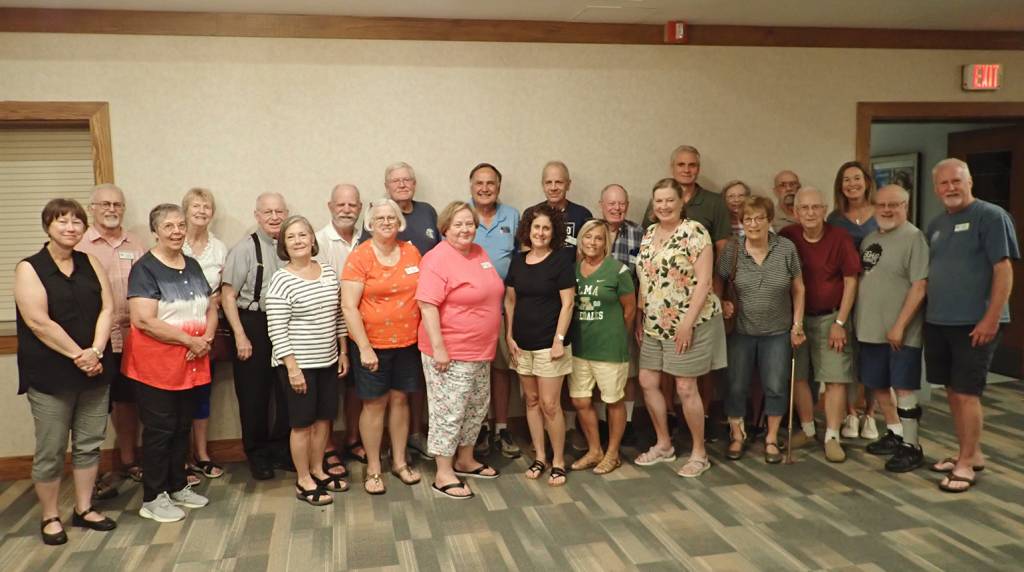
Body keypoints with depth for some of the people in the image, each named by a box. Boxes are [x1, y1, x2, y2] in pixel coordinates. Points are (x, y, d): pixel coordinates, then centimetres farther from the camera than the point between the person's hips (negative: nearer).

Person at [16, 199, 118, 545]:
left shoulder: (91, 263, 7)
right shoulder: (29, 269, -6)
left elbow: (107, 308, 0)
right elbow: (38, 322, -14)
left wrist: (95, 351, -13)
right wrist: (78, 355, -16)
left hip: (94, 370, 4)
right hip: (50, 374, -4)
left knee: (89, 444, 12)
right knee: (51, 450, 5)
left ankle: (84, 509, 25)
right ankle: (50, 517, 20)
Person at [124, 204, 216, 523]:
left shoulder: (193, 266, 11)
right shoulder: (145, 269, -11)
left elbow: (211, 308, 14)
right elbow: (144, 320, -20)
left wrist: (207, 337, -6)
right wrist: (190, 340, -18)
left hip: (191, 364, 6)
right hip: (155, 365, -6)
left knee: (183, 427, 15)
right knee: (159, 430, 2)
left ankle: (177, 487, 29)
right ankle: (152, 499, 15)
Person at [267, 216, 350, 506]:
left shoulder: (329, 273, 4)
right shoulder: (282, 280, -13)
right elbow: (277, 330, -15)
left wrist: (343, 352, 11)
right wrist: (292, 367, -17)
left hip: (327, 361, 6)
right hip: (298, 364, -6)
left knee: (323, 418, 15)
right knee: (303, 422, 4)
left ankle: (317, 471, 32)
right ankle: (303, 482, 18)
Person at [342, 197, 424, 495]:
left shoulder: (411, 252, 3)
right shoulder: (359, 257, -10)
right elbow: (348, 306, -13)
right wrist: (364, 348, -16)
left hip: (407, 342, 4)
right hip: (371, 344, -3)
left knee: (400, 399, 13)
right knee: (375, 403, 6)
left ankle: (399, 461, 28)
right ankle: (373, 469, 20)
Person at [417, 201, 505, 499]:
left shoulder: (480, 253, 9)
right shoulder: (438, 259, -17)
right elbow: (427, 306, -22)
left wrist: (493, 340, 19)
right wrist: (438, 348, -25)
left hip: (481, 350, 9)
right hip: (450, 352, -9)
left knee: (477, 408, 18)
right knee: (449, 412, -1)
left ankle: (465, 460, 35)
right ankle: (443, 474, 12)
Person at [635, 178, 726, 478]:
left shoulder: (695, 232, -12)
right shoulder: (649, 233, 10)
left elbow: (703, 281, -16)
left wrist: (688, 322, -20)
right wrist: (639, 318, 12)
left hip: (688, 323, -7)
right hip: (654, 324, 7)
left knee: (685, 388, 0)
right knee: (647, 382, 10)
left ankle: (699, 453, 17)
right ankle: (663, 444, 28)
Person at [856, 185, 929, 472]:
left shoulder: (913, 237, -11)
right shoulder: (870, 238, 12)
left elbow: (919, 286, -17)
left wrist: (900, 325, -20)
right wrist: (856, 321, 11)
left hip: (900, 332, -7)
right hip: (870, 329, 7)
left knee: (903, 387, 0)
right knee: (877, 385, 16)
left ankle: (911, 446, 11)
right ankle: (895, 433, 34)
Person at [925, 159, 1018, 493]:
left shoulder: (991, 216, -8)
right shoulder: (936, 225, 14)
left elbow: (1003, 270, -13)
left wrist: (991, 319, -18)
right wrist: (928, 314, 14)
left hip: (974, 324, -7)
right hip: (937, 322, 7)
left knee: (966, 392, -5)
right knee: (952, 391, 12)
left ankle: (966, 463, 6)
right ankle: (971, 453, 25)